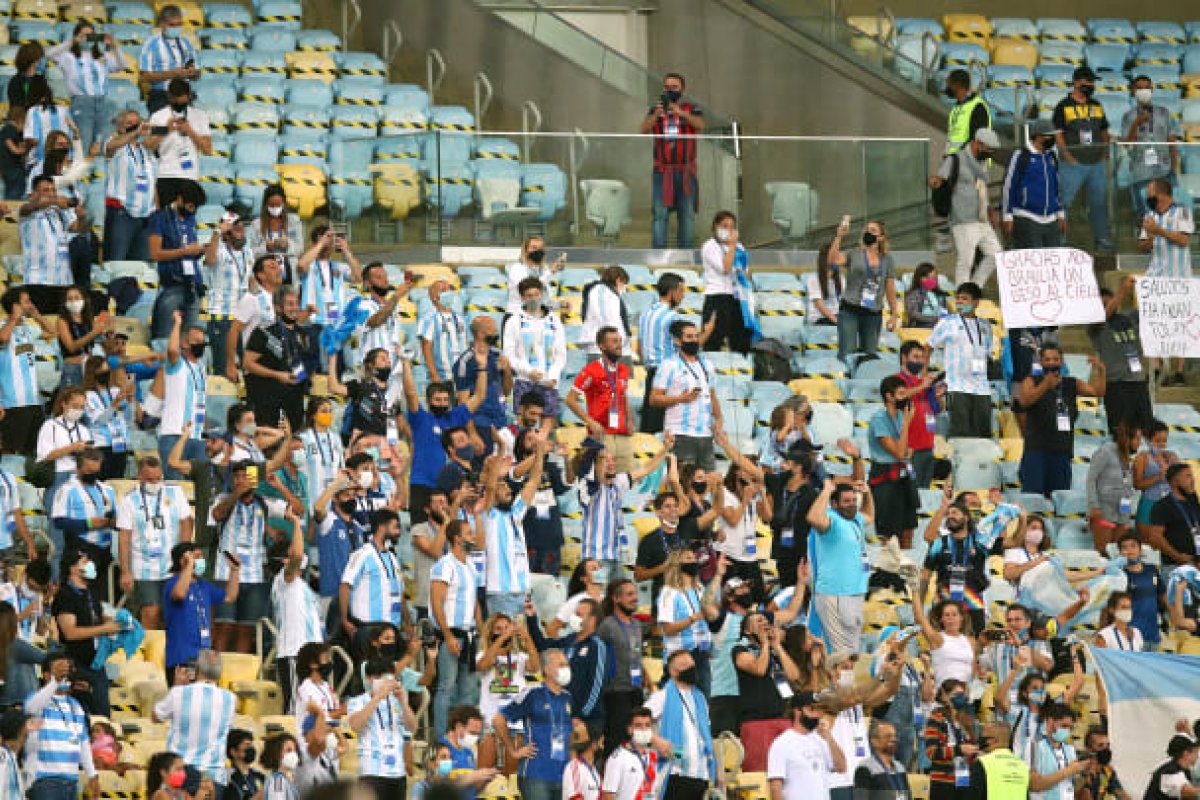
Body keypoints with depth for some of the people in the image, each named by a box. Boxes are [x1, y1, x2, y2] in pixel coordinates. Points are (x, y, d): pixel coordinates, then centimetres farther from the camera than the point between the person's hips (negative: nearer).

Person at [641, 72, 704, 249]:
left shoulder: (692, 110, 5)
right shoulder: (655, 110, 9)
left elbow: (701, 125, -15)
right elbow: (644, 129, -7)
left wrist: (680, 113, -30)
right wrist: (656, 115, -26)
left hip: (686, 172, 0)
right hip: (662, 171, 0)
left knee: (687, 214, 2)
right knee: (660, 214, -10)